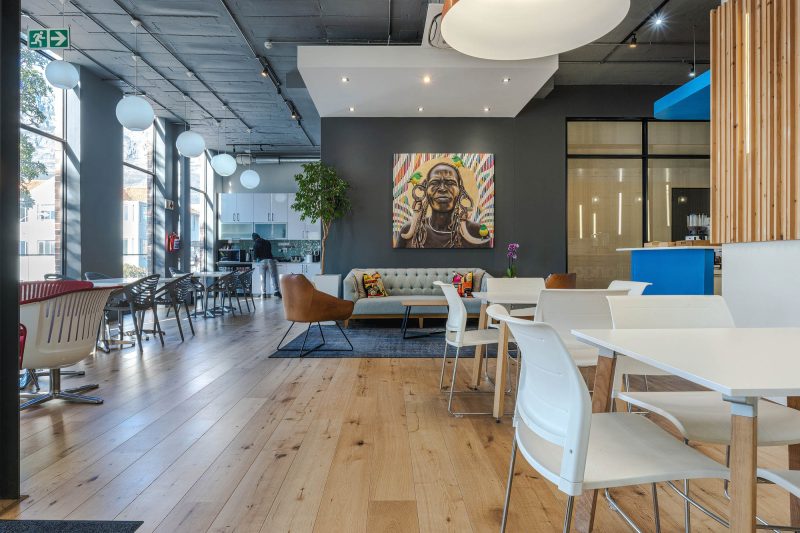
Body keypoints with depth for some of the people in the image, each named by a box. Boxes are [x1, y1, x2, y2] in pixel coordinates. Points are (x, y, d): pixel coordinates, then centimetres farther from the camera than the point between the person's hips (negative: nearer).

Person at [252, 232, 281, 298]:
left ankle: (264, 293, 0)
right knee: (273, 276, -1)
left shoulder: (256, 244, 5)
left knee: (263, 278, 4)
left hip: (262, 261, -2)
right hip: (270, 260, 2)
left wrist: (254, 260, 17)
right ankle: (277, 291, -14)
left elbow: (255, 254, -1)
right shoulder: (267, 242, 17)